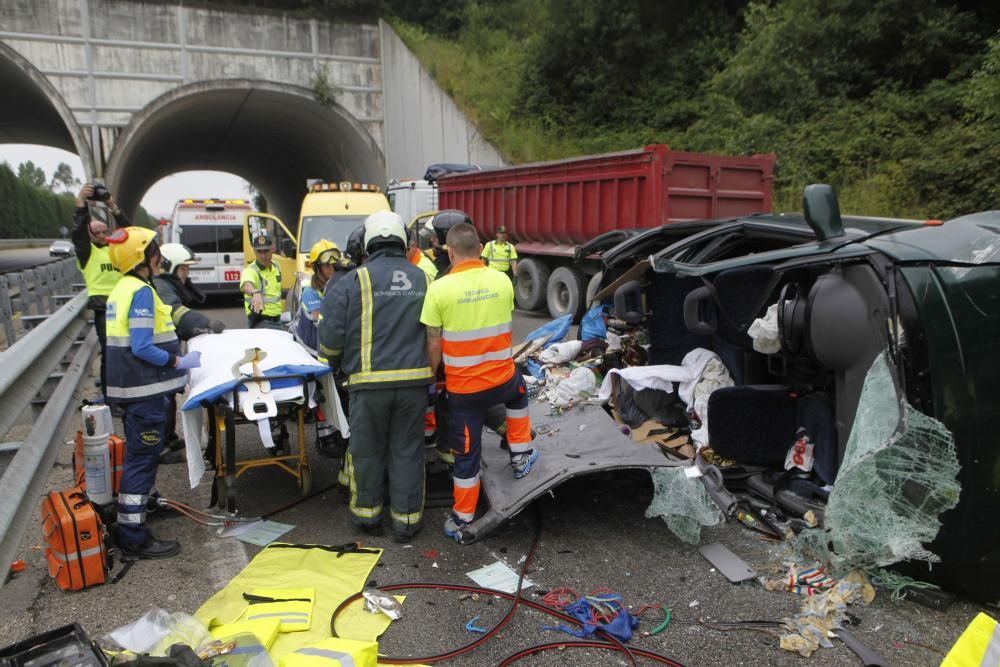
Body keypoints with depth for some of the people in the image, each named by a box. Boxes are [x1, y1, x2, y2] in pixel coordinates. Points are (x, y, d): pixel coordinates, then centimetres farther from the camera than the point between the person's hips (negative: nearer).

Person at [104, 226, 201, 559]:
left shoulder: (123, 288, 13)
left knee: (139, 453, 25)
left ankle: (143, 503, 44)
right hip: (144, 389, -10)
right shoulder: (142, 292, -17)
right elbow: (142, 347, -24)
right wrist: (180, 362, -15)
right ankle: (133, 537, 3)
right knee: (142, 457, -4)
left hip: (133, 385, 10)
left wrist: (174, 355, 18)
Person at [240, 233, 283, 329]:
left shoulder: (275, 266, 5)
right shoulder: (250, 271, -19)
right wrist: (255, 293, -62)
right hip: (260, 323, -7)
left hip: (277, 321, 7)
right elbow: (246, 285, -42)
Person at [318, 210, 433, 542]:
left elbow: (331, 334, -5)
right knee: (407, 450, 13)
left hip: (370, 382, -2)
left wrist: (336, 362, 15)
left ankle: (367, 514, 29)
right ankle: (406, 519, 21)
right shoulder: (424, 280, 5)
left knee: (367, 451, 14)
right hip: (415, 381, 3)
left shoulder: (355, 280, -6)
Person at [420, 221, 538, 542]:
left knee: (466, 454, 10)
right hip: (503, 378, 3)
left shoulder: (439, 288, -15)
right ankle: (520, 456, 43)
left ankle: (462, 520, 24)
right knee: (518, 391, 37)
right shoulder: (502, 281, -4)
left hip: (463, 388, -2)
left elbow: (434, 342, -10)